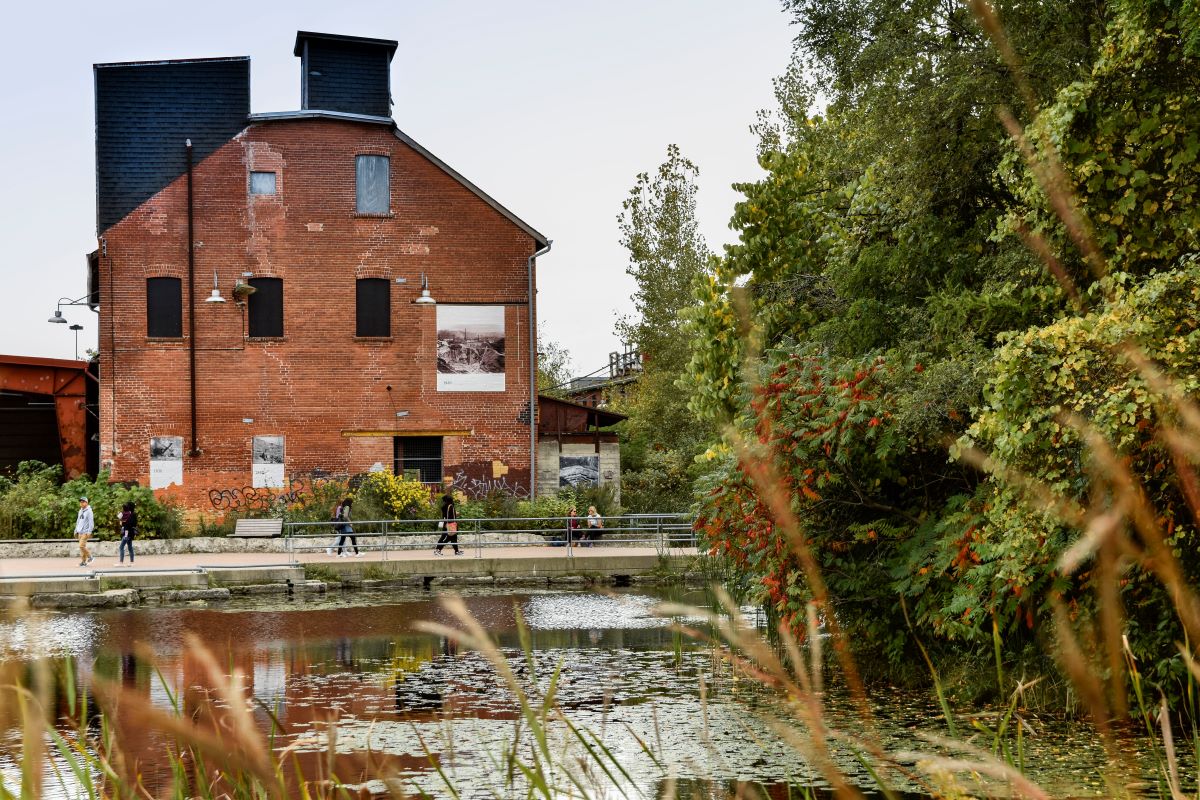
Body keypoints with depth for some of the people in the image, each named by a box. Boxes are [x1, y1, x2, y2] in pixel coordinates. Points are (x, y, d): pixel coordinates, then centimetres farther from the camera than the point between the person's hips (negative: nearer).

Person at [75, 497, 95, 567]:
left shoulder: (89, 511, -8)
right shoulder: (80, 511, 17)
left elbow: (91, 521, -13)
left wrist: (89, 531, -19)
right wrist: (76, 530, 20)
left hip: (85, 532, -8)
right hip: (80, 532, 8)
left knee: (82, 546, -15)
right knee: (82, 546, 6)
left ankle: (89, 557, 0)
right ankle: (83, 561, 8)